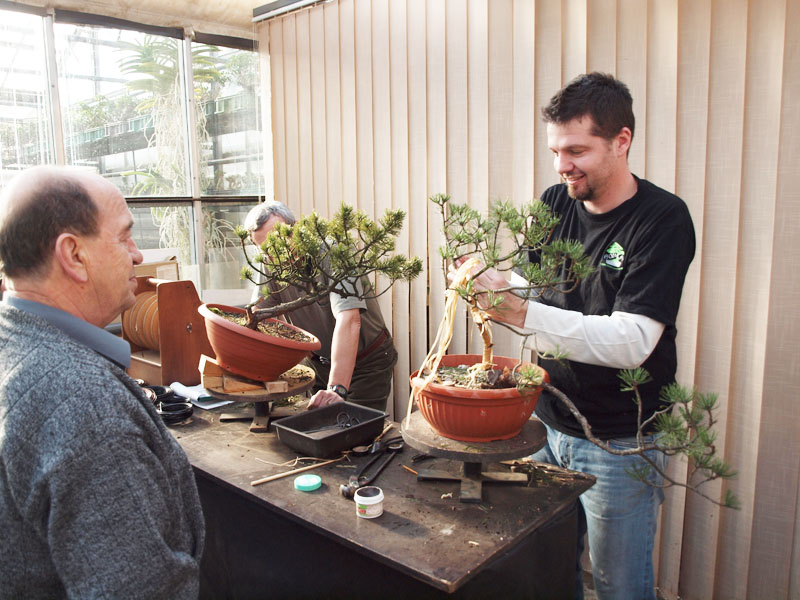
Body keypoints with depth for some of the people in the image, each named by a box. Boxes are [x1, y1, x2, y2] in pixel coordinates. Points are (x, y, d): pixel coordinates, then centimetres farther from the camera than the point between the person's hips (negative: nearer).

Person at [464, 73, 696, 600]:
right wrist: (490, 284, -14)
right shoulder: (556, 203, 1)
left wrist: (521, 313, -35)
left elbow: (632, 341, -26)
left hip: (620, 443, -5)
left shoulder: (663, 218, -17)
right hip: (548, 424, 5)